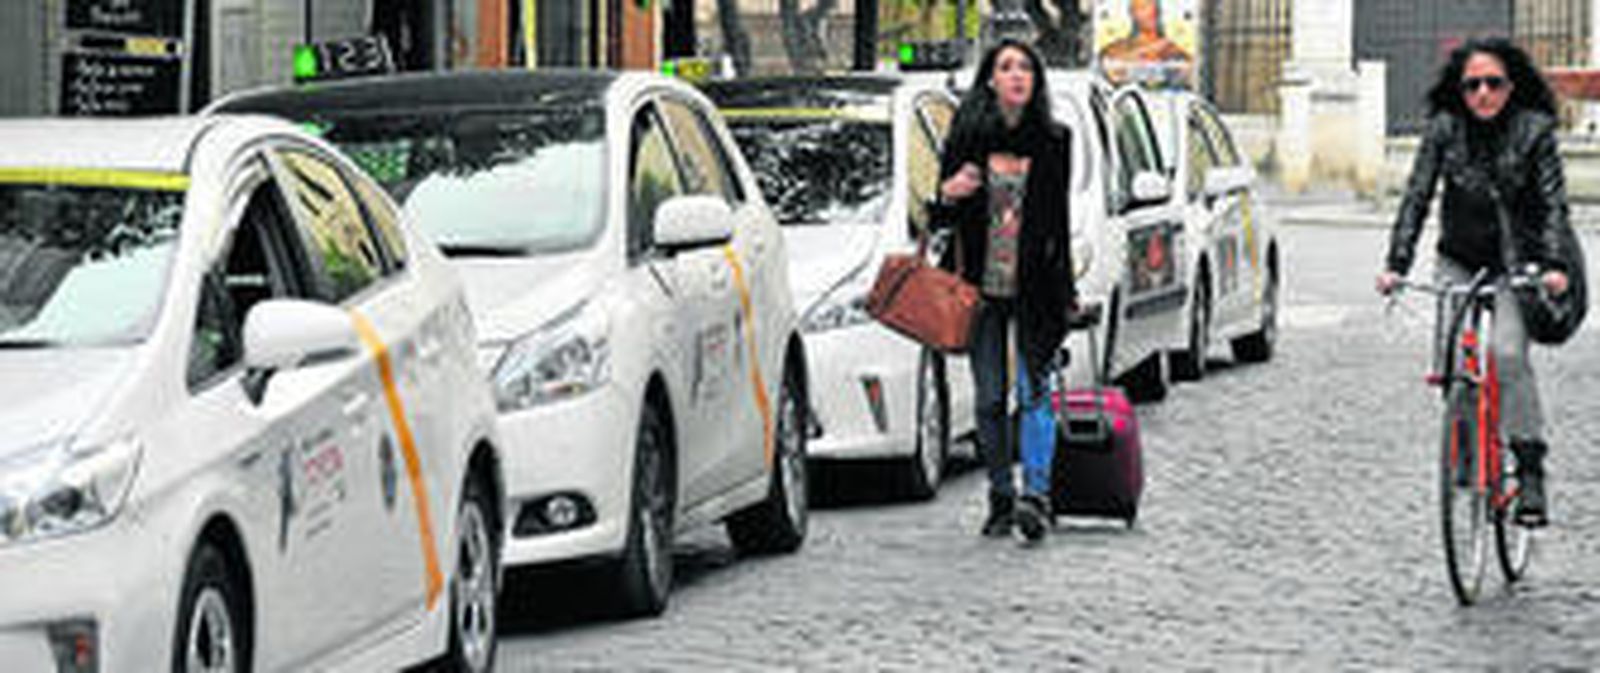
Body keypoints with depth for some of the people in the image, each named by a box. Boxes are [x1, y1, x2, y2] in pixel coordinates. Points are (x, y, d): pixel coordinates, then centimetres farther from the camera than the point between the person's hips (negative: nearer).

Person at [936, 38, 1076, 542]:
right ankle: (1001, 499, 13)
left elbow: (1059, 218, 13)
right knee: (989, 398, 5)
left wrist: (1066, 288, 12)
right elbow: (947, 213, 8)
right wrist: (948, 195, -16)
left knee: (1035, 390, -11)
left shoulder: (1051, 141, 5)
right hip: (982, 286, 1)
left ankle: (1035, 493, -17)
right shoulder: (967, 135, 3)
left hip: (1034, 287, -1)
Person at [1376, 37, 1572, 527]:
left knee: (1508, 353, -20)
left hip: (1516, 264, -2)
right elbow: (1417, 195, -9)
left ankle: (1531, 472, -16)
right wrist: (1397, 263, -20)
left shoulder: (1533, 129, -10)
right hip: (1459, 262, 3)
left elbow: (1553, 201, -15)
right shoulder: (1445, 128, -5)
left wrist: (1553, 264, -30)